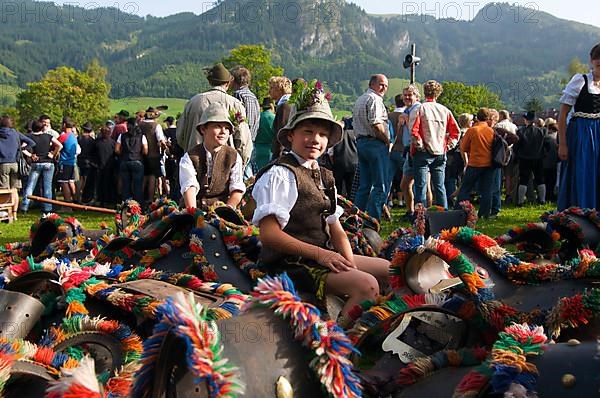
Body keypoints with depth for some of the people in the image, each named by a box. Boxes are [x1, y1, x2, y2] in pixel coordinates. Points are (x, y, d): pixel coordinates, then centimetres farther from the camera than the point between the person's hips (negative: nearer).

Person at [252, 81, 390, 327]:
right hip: (292, 263, -9)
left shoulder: (323, 176, 17)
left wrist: (349, 262, -4)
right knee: (366, 285, -27)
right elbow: (269, 234, -19)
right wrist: (319, 254, -20)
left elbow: (336, 228, 14)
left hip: (325, 256, 9)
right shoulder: (280, 174, -11)